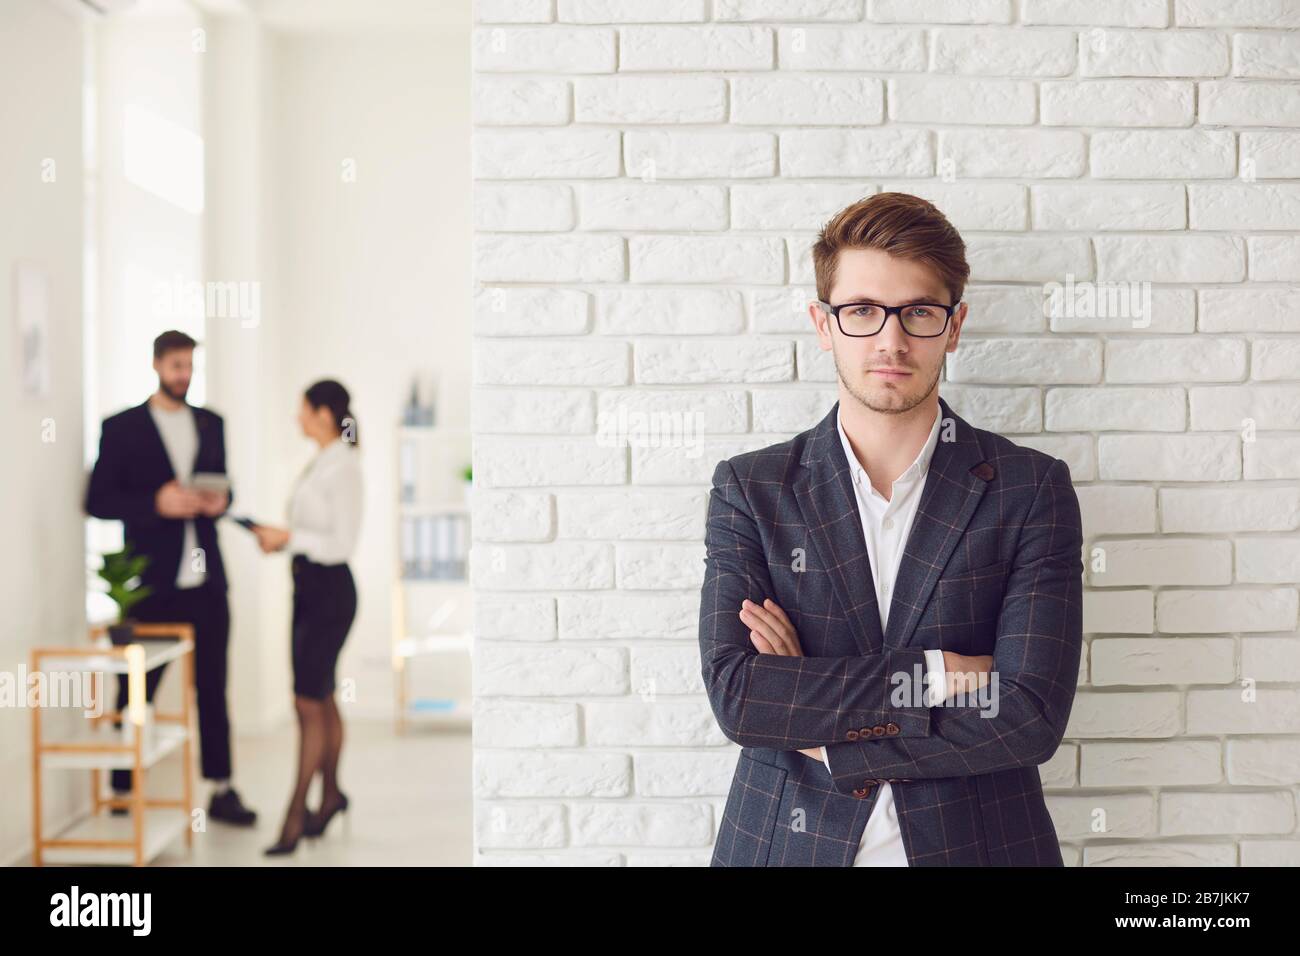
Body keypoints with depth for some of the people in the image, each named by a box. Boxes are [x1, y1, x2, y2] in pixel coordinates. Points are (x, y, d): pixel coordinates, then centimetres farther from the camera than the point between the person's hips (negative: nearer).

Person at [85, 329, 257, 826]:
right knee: (136, 691, 3)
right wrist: (156, 503, -18)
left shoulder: (211, 424, 13)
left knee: (213, 688, 8)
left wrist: (220, 500, -2)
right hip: (152, 583, -4)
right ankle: (122, 794, 12)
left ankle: (221, 791, 14)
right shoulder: (122, 427, -1)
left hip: (206, 580, 4)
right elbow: (98, 500, -4)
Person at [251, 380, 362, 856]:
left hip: (330, 589, -9)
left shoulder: (343, 468, -15)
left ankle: (295, 816, -2)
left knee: (309, 701, -7)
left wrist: (289, 538, -17)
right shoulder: (320, 463, 12)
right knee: (322, 699, 16)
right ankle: (330, 794, 29)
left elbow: (342, 544, -18)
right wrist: (278, 537, 4)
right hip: (307, 585, 9)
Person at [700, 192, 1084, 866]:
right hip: (788, 844, 1)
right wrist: (935, 675, -18)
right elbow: (734, 695, -14)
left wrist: (825, 735, -14)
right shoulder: (749, 489, -2)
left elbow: (1032, 715, -15)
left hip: (976, 845, 0)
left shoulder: (1032, 489, -5)